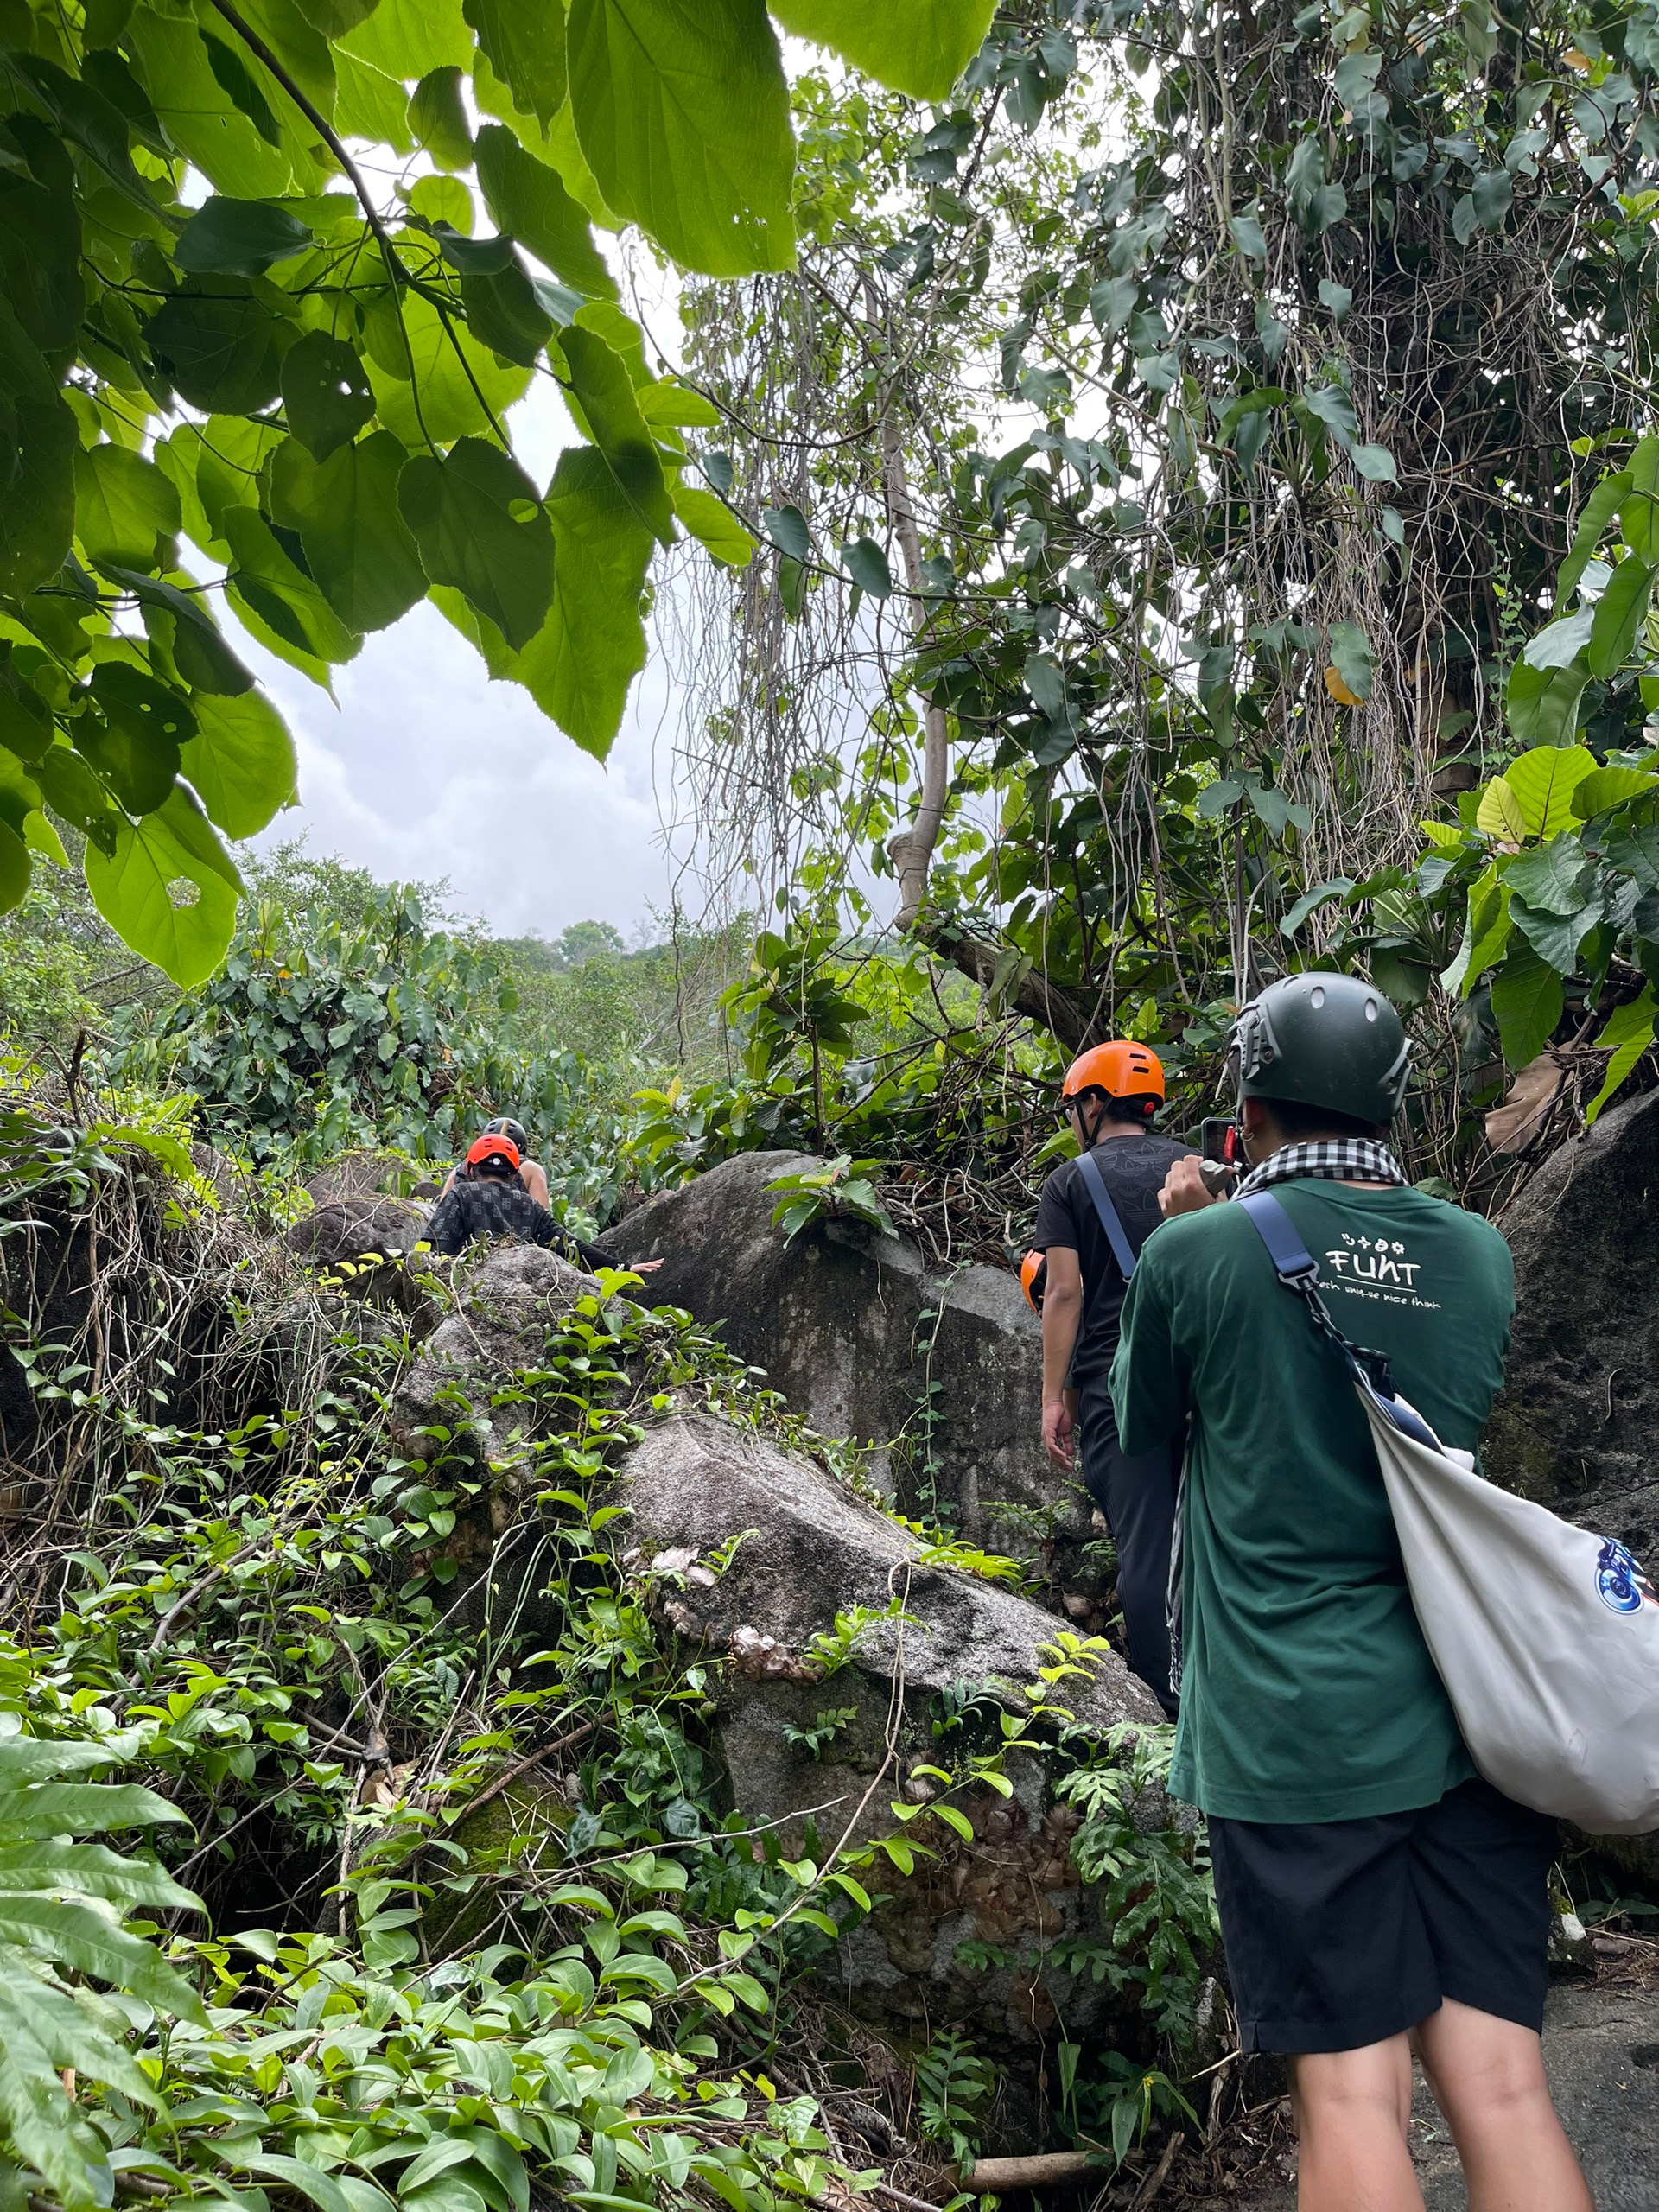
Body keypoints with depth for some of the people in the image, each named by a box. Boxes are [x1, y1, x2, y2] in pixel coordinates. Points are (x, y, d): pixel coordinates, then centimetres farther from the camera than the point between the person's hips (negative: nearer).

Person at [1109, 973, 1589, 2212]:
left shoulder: (1200, 1251, -8)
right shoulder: (1481, 1256, 5)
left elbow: (1144, 1431, 9)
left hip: (1292, 1732, -4)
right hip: (1466, 1722, 4)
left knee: (1352, 2096, 2)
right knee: (1502, 2088, 8)